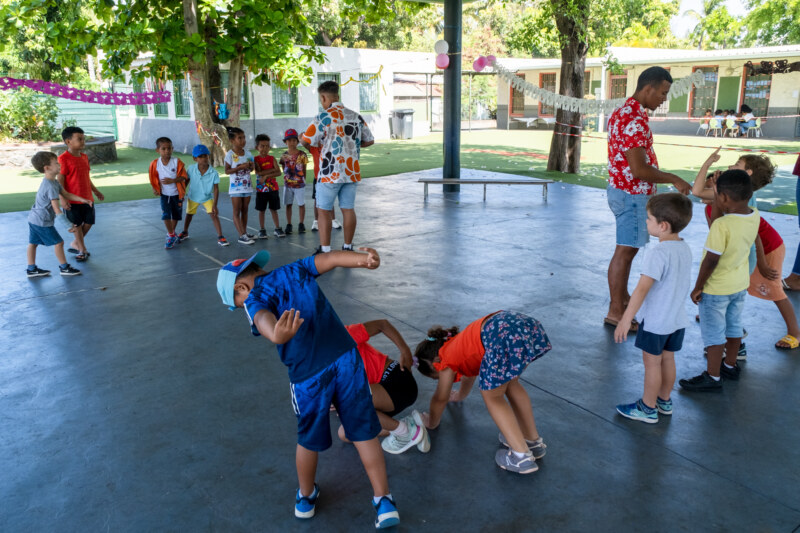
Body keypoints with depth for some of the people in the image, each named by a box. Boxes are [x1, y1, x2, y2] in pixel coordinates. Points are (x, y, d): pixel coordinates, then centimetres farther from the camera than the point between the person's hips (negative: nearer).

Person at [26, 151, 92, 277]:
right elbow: (56, 209, -28)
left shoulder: (52, 182, 5)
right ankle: (64, 268, 12)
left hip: (34, 219, 10)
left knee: (33, 243, 15)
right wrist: (69, 225, -28)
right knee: (58, 242, 1)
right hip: (43, 222, -10)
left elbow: (66, 194, 14)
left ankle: (31, 269, 25)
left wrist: (82, 199, 7)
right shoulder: (51, 187, -25)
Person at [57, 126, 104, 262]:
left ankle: (75, 244, 32)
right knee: (77, 225, 5)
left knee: (88, 222, 12)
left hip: (87, 198, 7)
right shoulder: (63, 159, -14)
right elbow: (60, 180, -15)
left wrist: (95, 191, 26)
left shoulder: (84, 157, 10)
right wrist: (62, 198, -20)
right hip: (72, 200, -7)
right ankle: (82, 250, 17)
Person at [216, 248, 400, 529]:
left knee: (309, 440, 21)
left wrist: (276, 335, -46)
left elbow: (263, 319, -24)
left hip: (309, 376, -3)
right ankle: (384, 501, 19)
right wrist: (364, 259, -12)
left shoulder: (255, 298, 0)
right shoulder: (294, 270, 15)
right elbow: (332, 258, 1)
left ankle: (306, 498, 43)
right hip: (346, 358, 3)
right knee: (365, 433, 14)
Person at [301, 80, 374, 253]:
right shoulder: (356, 116, 9)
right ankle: (347, 247, 18)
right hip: (352, 172, 5)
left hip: (330, 172, -5)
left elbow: (306, 140, -10)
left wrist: (318, 144, 11)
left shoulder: (324, 117, -9)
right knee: (348, 209, 11)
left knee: (324, 210, 2)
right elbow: (369, 140, 15)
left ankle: (325, 250, 3)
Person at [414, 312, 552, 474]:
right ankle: (534, 441, 32)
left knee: (492, 396, 11)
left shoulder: (446, 359, 19)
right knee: (509, 383, 28)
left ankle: (522, 456, 7)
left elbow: (440, 399, 29)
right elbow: (469, 374, 58)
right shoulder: (460, 346, 39)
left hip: (503, 337, -8)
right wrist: (460, 395, 76)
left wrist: (431, 422, 47)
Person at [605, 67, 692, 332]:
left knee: (629, 248, 19)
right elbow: (639, 169, -25)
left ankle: (623, 298, 33)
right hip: (632, 194, -10)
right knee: (625, 251, -3)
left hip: (622, 189, 10)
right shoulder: (634, 121, -22)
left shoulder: (623, 112, 11)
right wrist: (674, 179, -14)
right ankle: (615, 312, 6)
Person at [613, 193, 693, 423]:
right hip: (677, 318, 8)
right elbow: (683, 283, 11)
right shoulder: (685, 248, 0)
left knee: (652, 363, 7)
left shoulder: (657, 253, -25)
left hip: (655, 320, -7)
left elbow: (642, 289, -28)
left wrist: (625, 320, -26)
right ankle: (664, 402, 35)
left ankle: (648, 409, 21)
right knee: (667, 359, 20)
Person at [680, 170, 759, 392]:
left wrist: (698, 287, -15)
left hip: (716, 289, -7)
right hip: (740, 284, 8)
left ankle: (712, 377, 17)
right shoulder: (755, 216, -8)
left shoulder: (721, 225, -30)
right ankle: (730, 366, 40)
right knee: (733, 326, 23)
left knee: (713, 332, 6)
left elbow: (711, 261, -26)